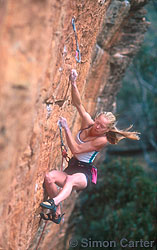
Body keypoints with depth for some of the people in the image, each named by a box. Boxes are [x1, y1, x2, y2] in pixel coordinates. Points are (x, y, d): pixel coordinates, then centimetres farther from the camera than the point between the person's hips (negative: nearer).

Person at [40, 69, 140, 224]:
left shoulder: (102, 140, -15)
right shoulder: (88, 123, 2)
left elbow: (76, 149, -20)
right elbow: (78, 104, -4)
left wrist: (66, 128, -24)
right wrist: (73, 84, -17)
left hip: (84, 173, -6)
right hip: (72, 167, 6)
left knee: (71, 179, -41)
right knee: (49, 177, -23)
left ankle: (54, 203, -67)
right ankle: (57, 214, -15)